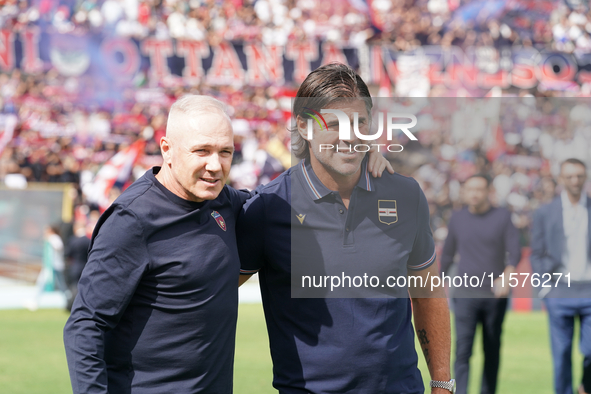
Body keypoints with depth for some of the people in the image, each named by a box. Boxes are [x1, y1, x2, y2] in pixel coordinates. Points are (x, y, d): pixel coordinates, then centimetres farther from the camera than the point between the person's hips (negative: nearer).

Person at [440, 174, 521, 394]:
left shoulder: (502, 217, 3)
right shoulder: (457, 219, 7)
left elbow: (515, 251, -5)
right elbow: (447, 254, 16)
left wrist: (507, 277, -22)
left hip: (495, 294, 0)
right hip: (465, 295, 0)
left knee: (492, 351, 7)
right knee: (463, 349, -12)